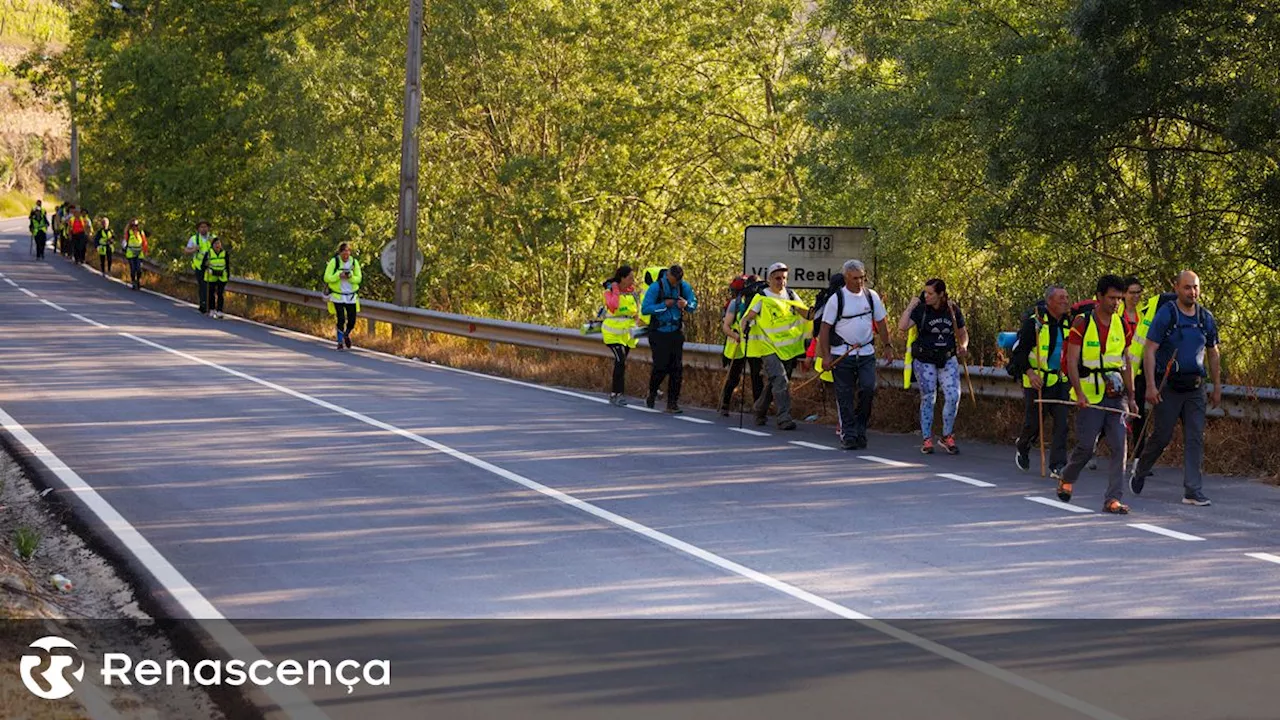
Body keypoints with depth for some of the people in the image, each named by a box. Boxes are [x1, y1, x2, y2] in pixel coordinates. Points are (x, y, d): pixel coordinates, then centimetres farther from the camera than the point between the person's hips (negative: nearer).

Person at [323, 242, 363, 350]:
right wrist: (339, 275, -23)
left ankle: (347, 334, 35)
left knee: (352, 321, 2)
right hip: (338, 296, -3)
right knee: (341, 320, -10)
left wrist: (350, 277, -20)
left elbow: (358, 278, 0)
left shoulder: (354, 262, 0)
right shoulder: (334, 262, -8)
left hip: (351, 296, 3)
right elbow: (327, 278, -9)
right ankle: (340, 342, 3)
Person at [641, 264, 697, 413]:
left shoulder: (685, 287, 0)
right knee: (661, 366, -7)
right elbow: (645, 309, -16)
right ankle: (652, 394, 20)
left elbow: (694, 304, 5)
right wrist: (664, 305, -23)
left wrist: (686, 304, -18)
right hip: (659, 333, -4)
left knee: (677, 368, -1)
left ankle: (673, 403, 5)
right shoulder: (656, 287, -13)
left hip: (676, 333, 4)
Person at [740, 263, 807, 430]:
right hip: (769, 347, -5)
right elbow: (746, 317, -6)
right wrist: (746, 326, -26)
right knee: (780, 380, -18)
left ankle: (760, 409, 34)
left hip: (788, 347, 5)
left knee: (775, 383, 14)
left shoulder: (790, 294, 7)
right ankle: (784, 418, -19)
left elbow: (804, 313, 5)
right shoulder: (762, 298, -5)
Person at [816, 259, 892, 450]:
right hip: (842, 355, -2)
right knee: (845, 396, -1)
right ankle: (848, 436, 6)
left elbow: (881, 323, 15)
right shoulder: (836, 299, -5)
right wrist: (826, 356, -10)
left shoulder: (871, 296, 6)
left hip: (866, 353, 2)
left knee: (868, 389, -12)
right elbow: (825, 328, -4)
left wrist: (887, 346, 9)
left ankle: (860, 427, 7)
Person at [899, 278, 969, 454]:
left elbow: (962, 333, 16)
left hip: (948, 360, 2)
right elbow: (902, 326, -20)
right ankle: (927, 440, 12)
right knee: (928, 399, 2)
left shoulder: (953, 311, 2)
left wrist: (963, 345, -4)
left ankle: (948, 437, 7)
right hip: (924, 361, -2)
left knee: (953, 396, -10)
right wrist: (911, 306, -17)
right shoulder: (921, 310, -6)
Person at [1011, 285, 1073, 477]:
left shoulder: (1068, 323, 8)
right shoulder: (1034, 322, -11)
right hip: (1037, 381, -5)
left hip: (1061, 381, 5)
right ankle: (1022, 448, 36)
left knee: (1061, 423, -6)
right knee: (1033, 422, 5)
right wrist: (1029, 372, -22)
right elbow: (1019, 350, -11)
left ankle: (1057, 466, -4)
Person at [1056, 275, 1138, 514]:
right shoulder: (1082, 323, -6)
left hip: (1115, 396, 4)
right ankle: (1066, 479, 30)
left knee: (1119, 446, -7)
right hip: (1089, 396, -4)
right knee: (1086, 447, 0)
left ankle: (1113, 499, -6)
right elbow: (1072, 361, -8)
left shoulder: (1123, 326, 9)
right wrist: (1079, 393, -17)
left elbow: (1126, 363, 16)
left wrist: (1131, 397, 12)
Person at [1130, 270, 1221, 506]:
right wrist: (1151, 386, -17)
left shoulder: (1206, 318, 8)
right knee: (1162, 435, 1)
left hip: (1195, 387, 4)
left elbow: (1213, 353, 18)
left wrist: (1217, 386, 14)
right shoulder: (1165, 314, -7)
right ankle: (1140, 472, 27)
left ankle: (1193, 491, -2)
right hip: (1168, 386, -4)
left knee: (1195, 438, -3)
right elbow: (1149, 350, -10)